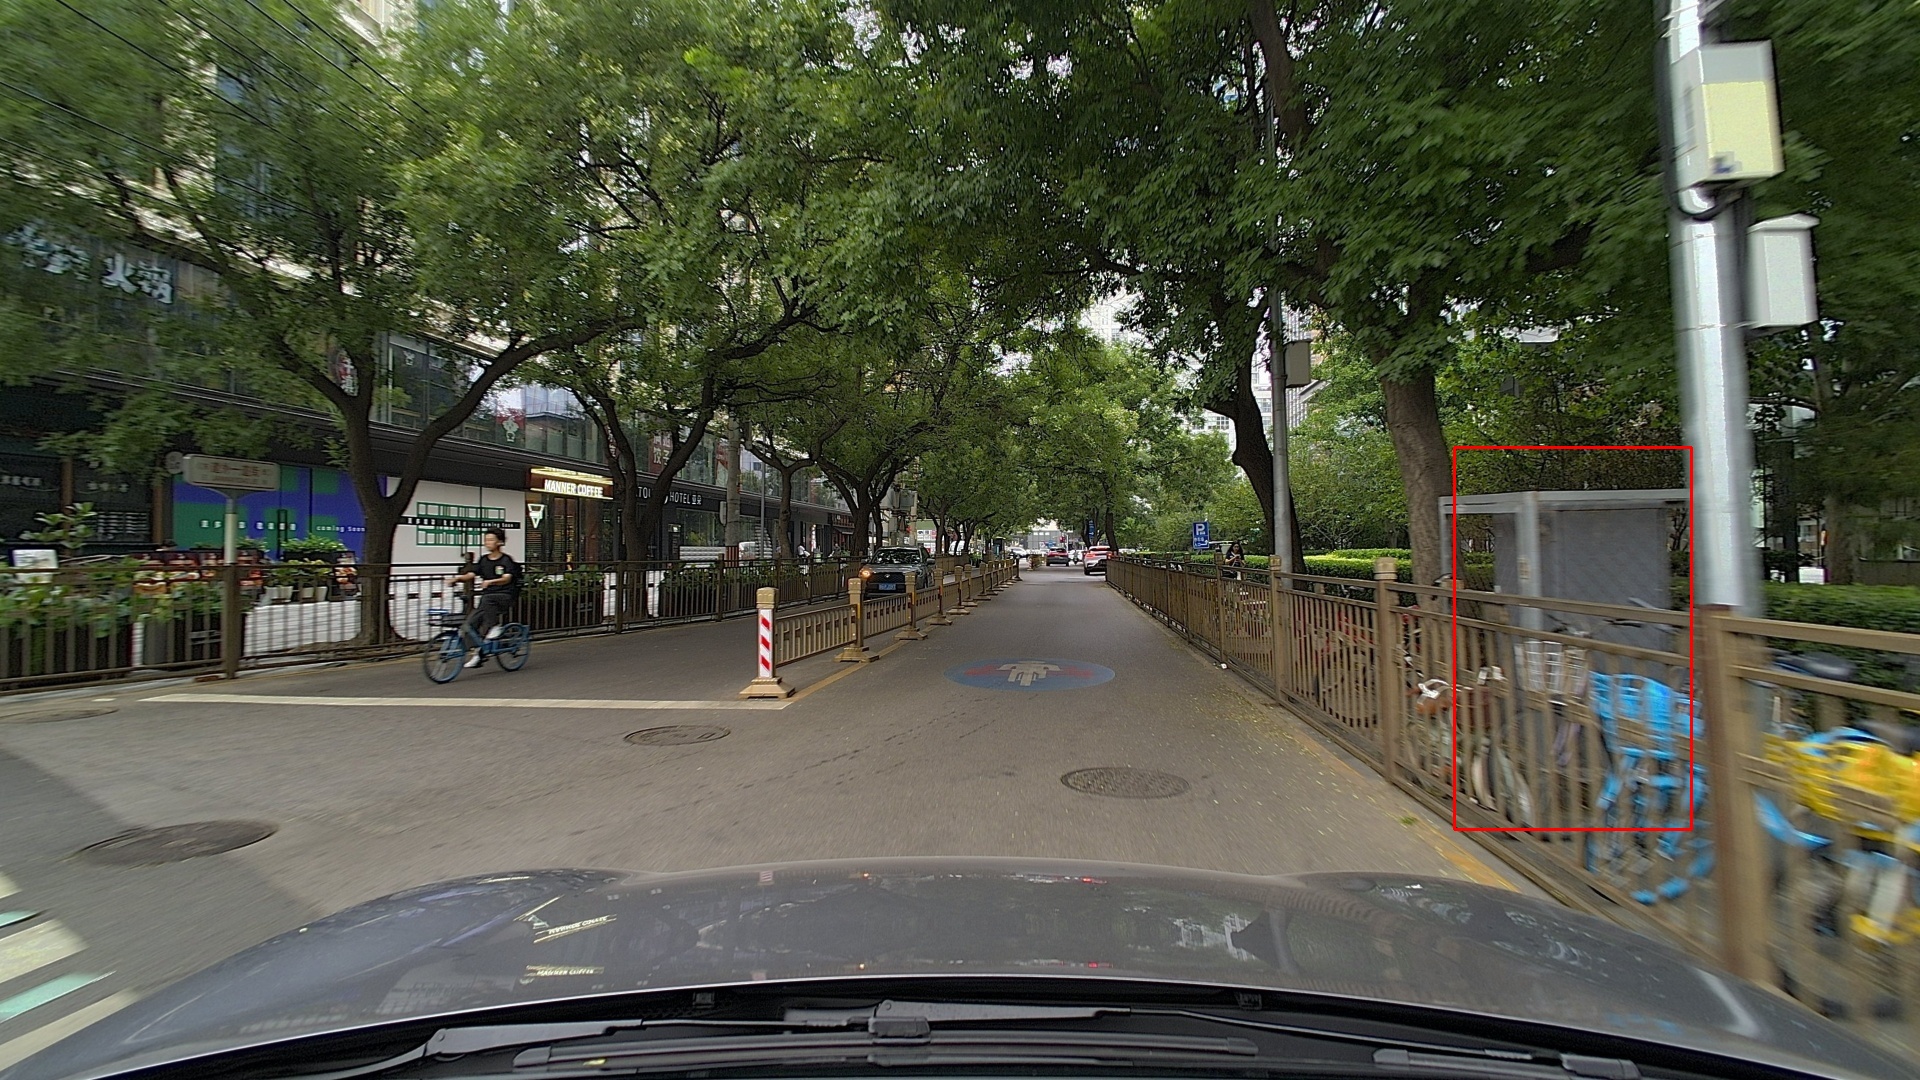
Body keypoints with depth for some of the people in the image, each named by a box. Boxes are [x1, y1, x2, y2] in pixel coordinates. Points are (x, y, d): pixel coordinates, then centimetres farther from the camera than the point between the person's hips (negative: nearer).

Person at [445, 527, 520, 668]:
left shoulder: (506, 560, -5)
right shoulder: (483, 560, 11)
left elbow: (506, 578, -20)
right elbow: (471, 574, 1)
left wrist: (490, 582, -38)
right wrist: (457, 578, -20)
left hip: (504, 596, -5)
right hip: (488, 596, 6)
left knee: (486, 599, -37)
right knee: (471, 622, -9)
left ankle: (496, 625, -16)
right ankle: (479, 654, 4)